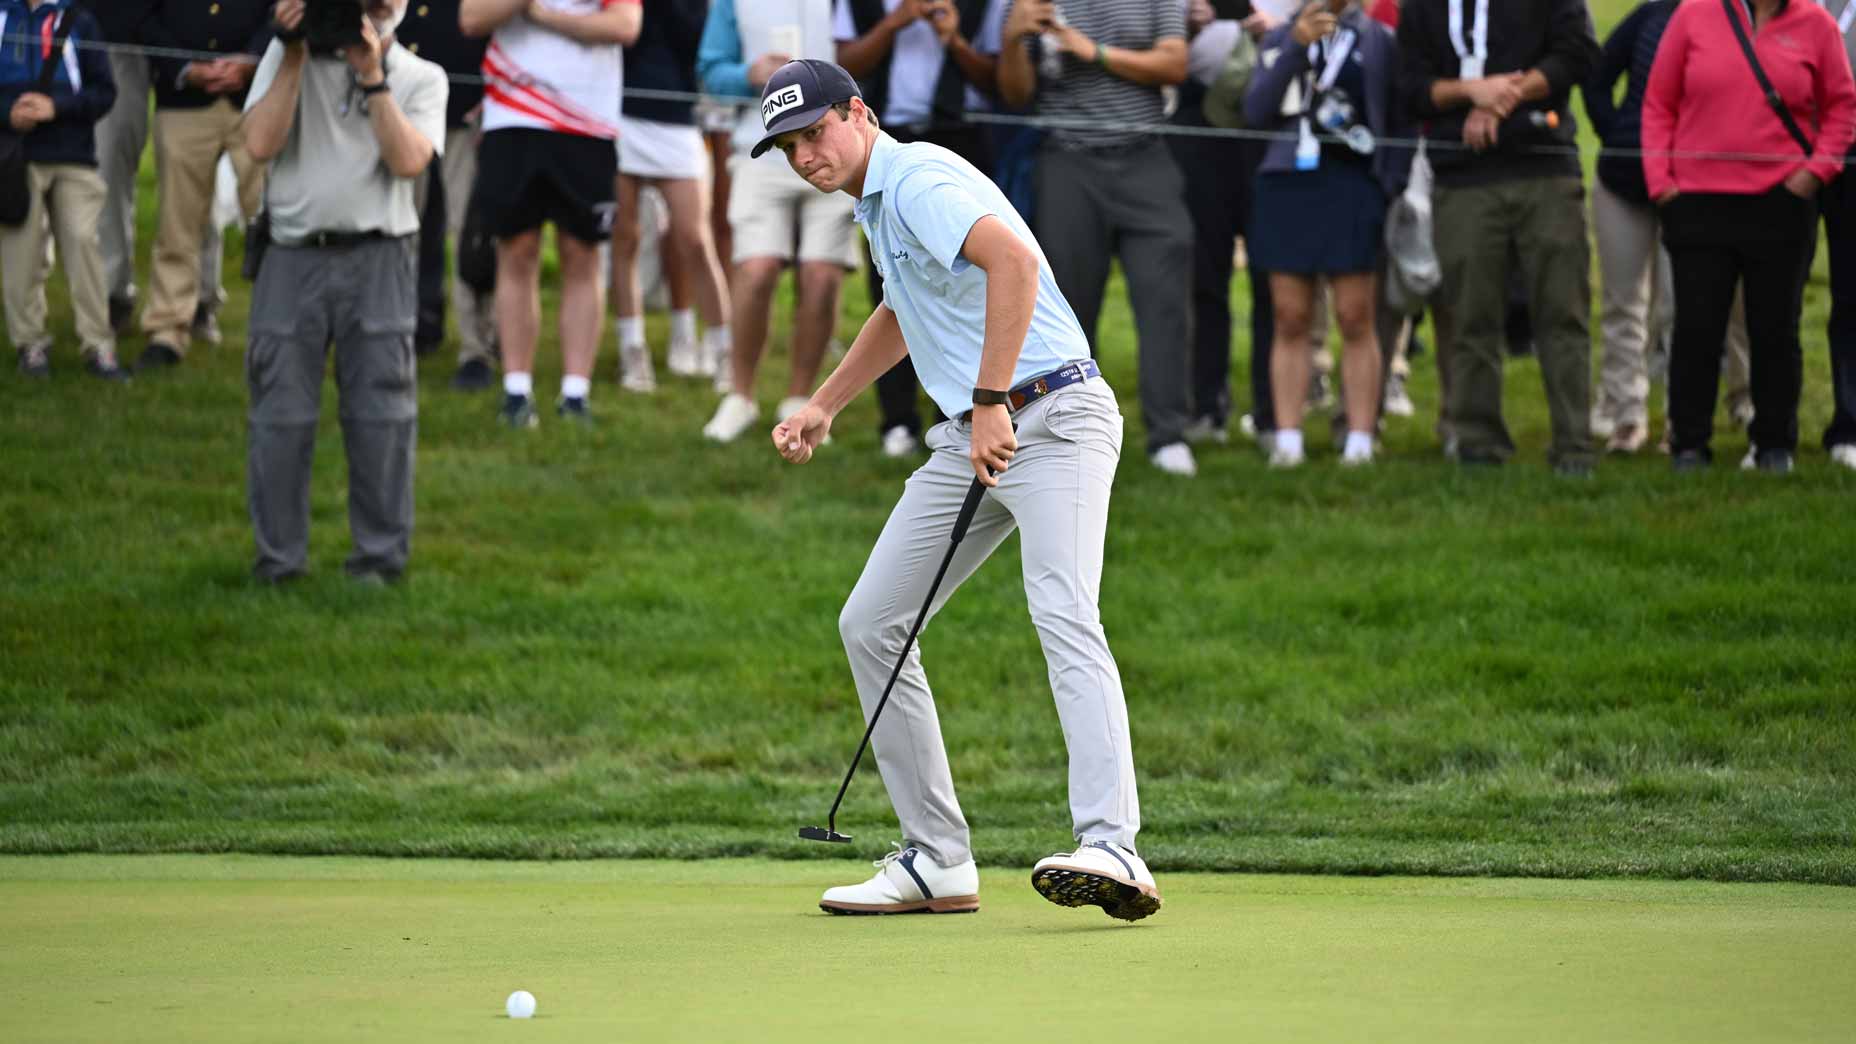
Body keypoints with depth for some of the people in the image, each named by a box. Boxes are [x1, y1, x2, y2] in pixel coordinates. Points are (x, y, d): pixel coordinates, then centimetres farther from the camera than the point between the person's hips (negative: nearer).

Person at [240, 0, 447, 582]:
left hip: (376, 259, 0)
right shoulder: (288, 56, 7)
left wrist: (372, 76, -13)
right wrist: (295, 57, -9)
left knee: (380, 414, -1)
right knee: (281, 416, 1)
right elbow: (260, 144, -6)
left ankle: (381, 553, 9)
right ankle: (278, 558, 9)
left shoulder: (420, 79, 7)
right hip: (294, 256, 0)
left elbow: (408, 160, -10)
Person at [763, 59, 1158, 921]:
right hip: (969, 436, 11)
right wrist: (823, 405, 33)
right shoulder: (877, 202, 18)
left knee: (1062, 615, -27)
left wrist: (992, 401, -31)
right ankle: (938, 861, 9)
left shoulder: (919, 181, -14)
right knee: (870, 624, 6)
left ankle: (1111, 849, -41)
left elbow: (1014, 258, -33)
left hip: (1051, 417, -11)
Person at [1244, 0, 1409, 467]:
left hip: (1354, 187, -2)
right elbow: (1256, 111, -2)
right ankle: (1287, 441, 4)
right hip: (1288, 183, 2)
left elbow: (1400, 125, 9)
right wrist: (1296, 46, -11)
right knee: (1290, 319, 1)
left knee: (1355, 319, -2)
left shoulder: (1380, 41, 8)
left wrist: (1392, 188, -1)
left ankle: (1360, 441, 1)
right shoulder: (1281, 38, 12)